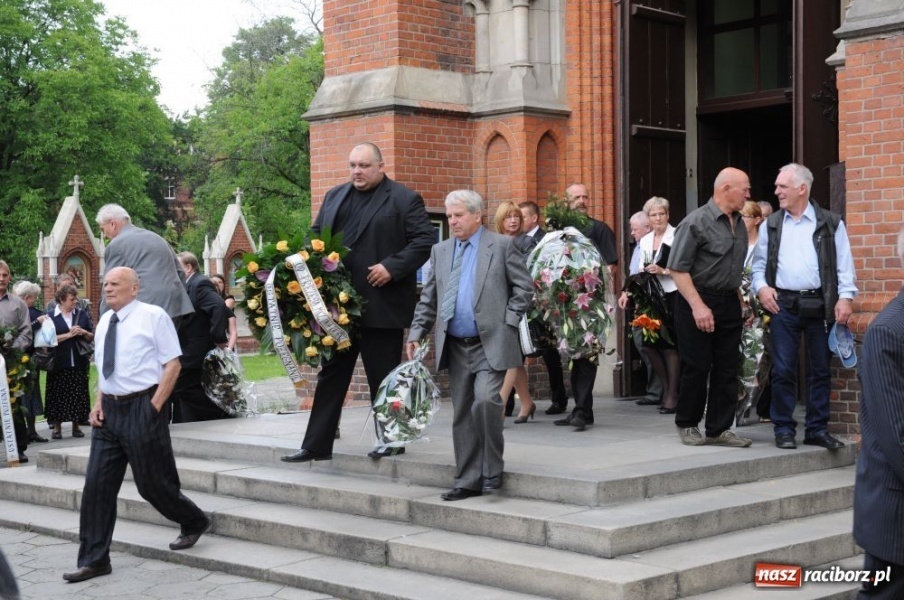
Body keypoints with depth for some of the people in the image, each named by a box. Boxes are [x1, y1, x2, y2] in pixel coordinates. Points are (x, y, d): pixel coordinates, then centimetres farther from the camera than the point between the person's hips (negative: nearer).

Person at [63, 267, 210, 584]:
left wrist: (154, 407, -15)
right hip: (109, 411, 7)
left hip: (142, 408, -7)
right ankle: (94, 559, 9)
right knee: (97, 484, 2)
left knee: (152, 482, 2)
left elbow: (172, 364, -10)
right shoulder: (105, 321, 11)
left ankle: (194, 522, 28)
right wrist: (99, 403, 6)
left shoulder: (153, 316, -9)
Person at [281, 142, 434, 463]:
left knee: (384, 375, 4)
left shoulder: (404, 199, -4)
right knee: (331, 374, 10)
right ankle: (317, 443, 14)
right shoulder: (334, 196, 15)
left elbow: (425, 239, -10)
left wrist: (392, 267, -19)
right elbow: (315, 235, 19)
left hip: (381, 305, -6)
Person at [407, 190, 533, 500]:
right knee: (462, 415, 7)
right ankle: (468, 480, 14)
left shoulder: (501, 245, 0)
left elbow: (524, 287, -1)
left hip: (490, 343, -5)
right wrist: (416, 334, 7)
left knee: (485, 401, -21)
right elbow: (428, 299, 16)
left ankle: (492, 471, -4)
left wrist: (508, 322, -8)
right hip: (455, 346, 5)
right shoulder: (441, 251, 14)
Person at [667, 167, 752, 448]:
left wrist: (738, 297, 12)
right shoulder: (696, 222, -12)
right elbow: (677, 269, -15)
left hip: (729, 303, 7)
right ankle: (687, 425, 16)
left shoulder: (739, 224, 11)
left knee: (727, 369, 6)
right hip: (698, 301, -7)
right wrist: (698, 306, -20)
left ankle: (719, 429, 13)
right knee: (697, 367, 0)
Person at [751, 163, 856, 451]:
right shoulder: (770, 225, 10)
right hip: (783, 305, 1)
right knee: (783, 370, 0)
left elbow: (844, 265, 1)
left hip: (820, 305, -1)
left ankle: (817, 429, 15)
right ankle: (784, 429, 8)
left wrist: (845, 297, -10)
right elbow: (759, 264, 11)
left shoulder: (831, 224, 4)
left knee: (820, 370, 6)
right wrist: (761, 287, -7)